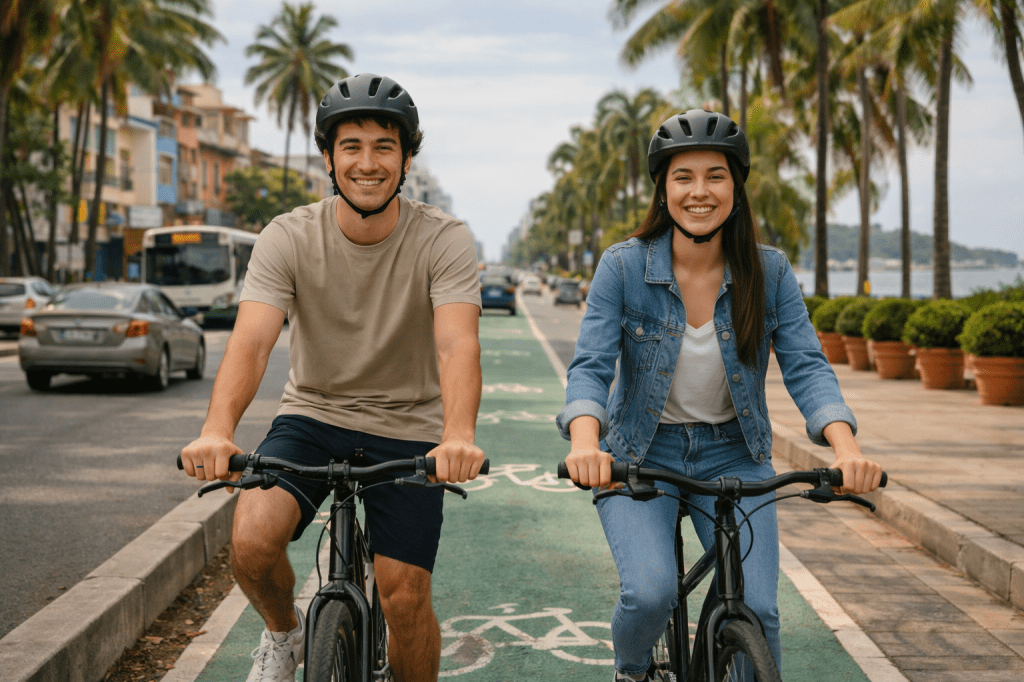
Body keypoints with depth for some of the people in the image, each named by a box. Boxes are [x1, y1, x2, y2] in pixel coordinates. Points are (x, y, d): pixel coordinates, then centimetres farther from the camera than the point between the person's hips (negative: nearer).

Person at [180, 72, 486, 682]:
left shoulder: (445, 240, -14)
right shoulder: (289, 238, -12)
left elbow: (457, 342, -29)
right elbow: (252, 340, -25)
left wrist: (459, 436, -50)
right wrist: (218, 430, -45)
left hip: (408, 431, -1)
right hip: (312, 417, 1)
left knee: (406, 599, -7)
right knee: (251, 543, -23)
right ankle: (285, 632, 11)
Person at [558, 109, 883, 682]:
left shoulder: (769, 271, -6)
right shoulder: (623, 267, -11)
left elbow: (807, 366, -13)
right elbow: (590, 367, -18)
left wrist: (847, 448, -31)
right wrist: (586, 443, -39)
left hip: (733, 455, 2)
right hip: (640, 455, -1)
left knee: (756, 610, -14)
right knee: (650, 592, -22)